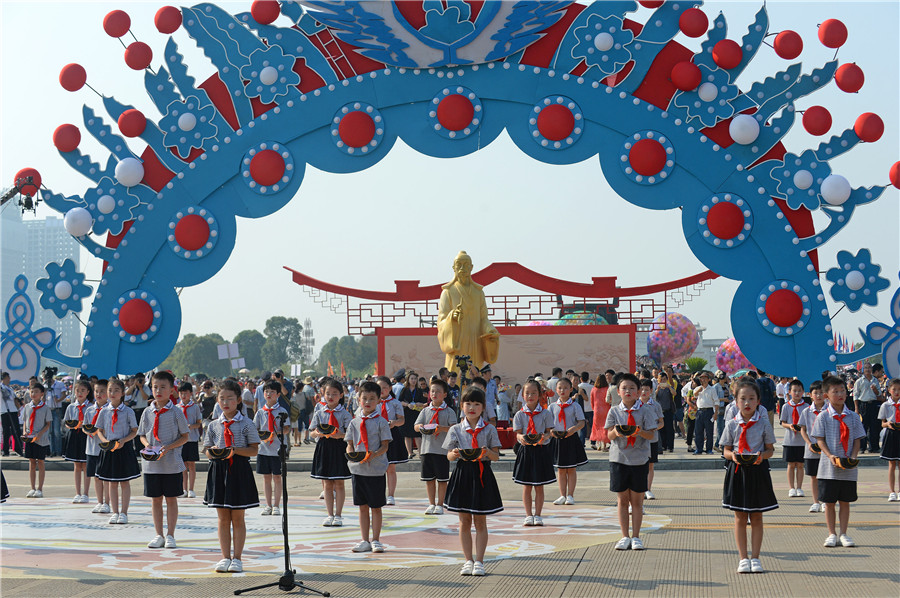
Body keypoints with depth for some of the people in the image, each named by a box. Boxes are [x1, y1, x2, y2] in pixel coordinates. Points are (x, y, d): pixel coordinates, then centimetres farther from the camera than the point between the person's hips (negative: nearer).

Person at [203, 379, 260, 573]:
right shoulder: (213, 425, 8)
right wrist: (213, 452, -12)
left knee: (238, 517, 3)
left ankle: (236, 557, 10)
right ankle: (225, 557, 13)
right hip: (218, 469, 3)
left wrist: (235, 450, -18)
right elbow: (207, 450, 11)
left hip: (239, 470, -3)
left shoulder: (246, 424, -1)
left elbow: (254, 450, -4)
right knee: (223, 518, 6)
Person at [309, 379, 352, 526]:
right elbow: (312, 432, 7)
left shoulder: (345, 414, -1)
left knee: (339, 484, 2)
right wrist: (318, 433, -14)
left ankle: (338, 515, 10)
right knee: (327, 485, 7)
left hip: (339, 447, -3)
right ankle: (330, 515, 15)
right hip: (323, 447, 3)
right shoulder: (319, 413, 8)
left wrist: (340, 435, -22)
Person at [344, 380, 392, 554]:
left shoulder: (381, 422, -3)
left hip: (376, 469, -3)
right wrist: (351, 453, -12)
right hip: (357, 469, 3)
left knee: (376, 507, 4)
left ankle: (376, 540, 13)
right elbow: (350, 444, 9)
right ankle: (364, 541, 16)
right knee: (363, 506, 9)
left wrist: (373, 455, -23)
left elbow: (385, 445, -6)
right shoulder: (355, 422, 7)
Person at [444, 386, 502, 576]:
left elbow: (496, 455, 0)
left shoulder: (489, 430, 1)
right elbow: (449, 455, 3)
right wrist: (454, 454, -20)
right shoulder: (456, 430, 4)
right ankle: (468, 561, 14)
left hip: (482, 475, -1)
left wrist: (488, 452, -21)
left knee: (480, 521, 3)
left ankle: (479, 561, 9)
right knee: (464, 521, 6)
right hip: (462, 474, 1)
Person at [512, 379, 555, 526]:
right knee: (526, 487, 4)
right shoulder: (520, 414, 2)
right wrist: (522, 438, -25)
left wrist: (544, 437, -23)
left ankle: (537, 514, 13)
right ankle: (528, 515, 12)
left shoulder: (545, 413, 1)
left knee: (539, 486, 4)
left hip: (541, 450, 0)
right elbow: (518, 433, -2)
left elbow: (549, 431, 0)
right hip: (525, 451, 0)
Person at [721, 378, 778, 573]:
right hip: (737, 470, 1)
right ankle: (743, 558, 11)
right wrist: (732, 455, -16)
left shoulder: (763, 424, -1)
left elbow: (770, 449, 3)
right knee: (740, 517, 4)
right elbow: (726, 449, 6)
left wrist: (762, 455, -18)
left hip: (758, 470, -1)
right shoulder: (732, 425, 1)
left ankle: (755, 557, 13)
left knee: (756, 517, 5)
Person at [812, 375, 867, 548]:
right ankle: (831, 535, 15)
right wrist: (830, 456, -18)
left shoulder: (853, 417, 5)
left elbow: (856, 439, 6)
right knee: (829, 502, 4)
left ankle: (843, 534, 17)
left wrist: (853, 456, -10)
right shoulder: (823, 417, -2)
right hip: (829, 468, -2)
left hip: (848, 468, 2)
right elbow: (820, 439, -4)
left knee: (845, 501, 8)